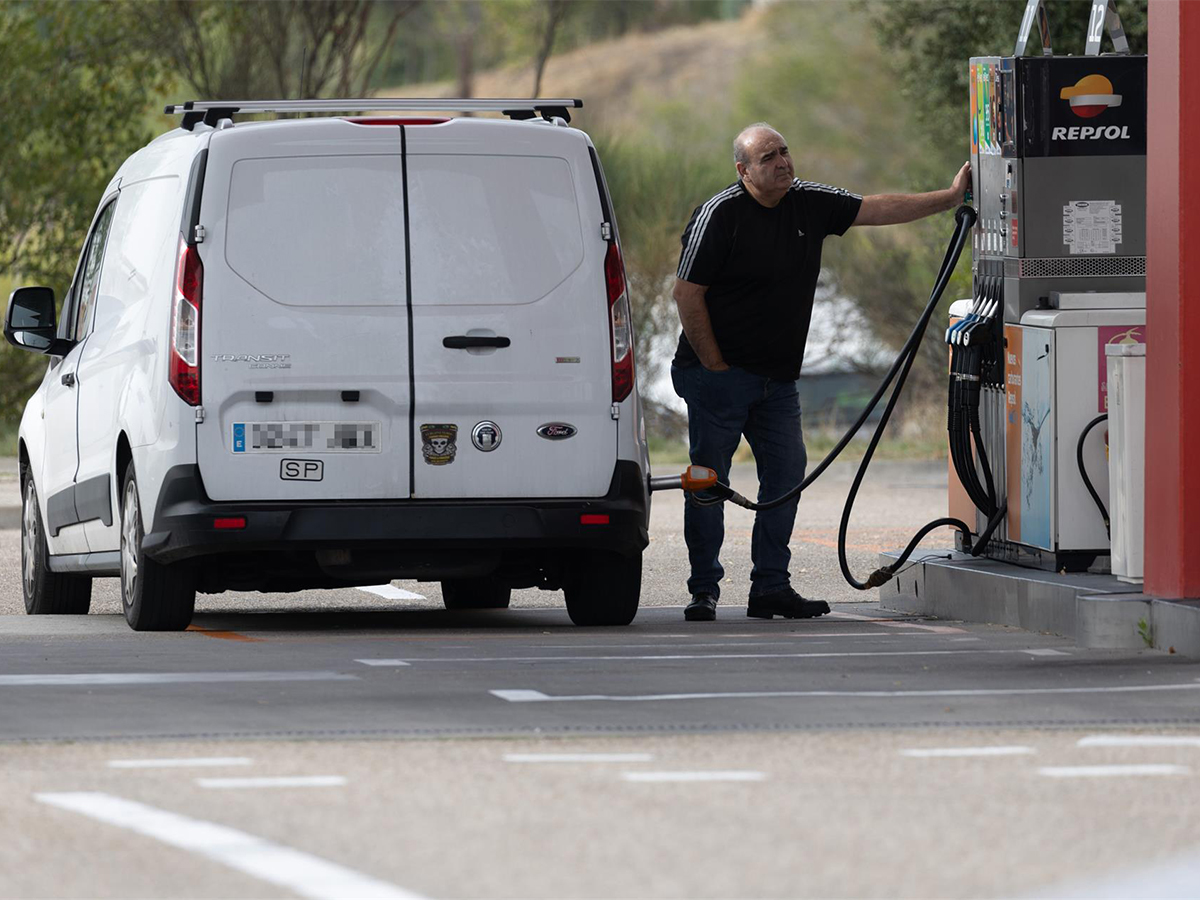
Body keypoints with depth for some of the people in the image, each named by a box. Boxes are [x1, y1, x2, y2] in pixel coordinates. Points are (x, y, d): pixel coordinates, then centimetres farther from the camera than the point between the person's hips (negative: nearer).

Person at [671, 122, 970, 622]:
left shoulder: (810, 202, 5)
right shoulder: (720, 214, -13)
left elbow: (877, 209, 9)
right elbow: (688, 293, -13)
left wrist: (951, 197, 4)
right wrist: (713, 364, -12)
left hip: (777, 376, 6)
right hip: (719, 375, -6)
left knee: (786, 472, 3)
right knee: (708, 478, -4)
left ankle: (771, 588, 9)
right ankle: (704, 590, 1)